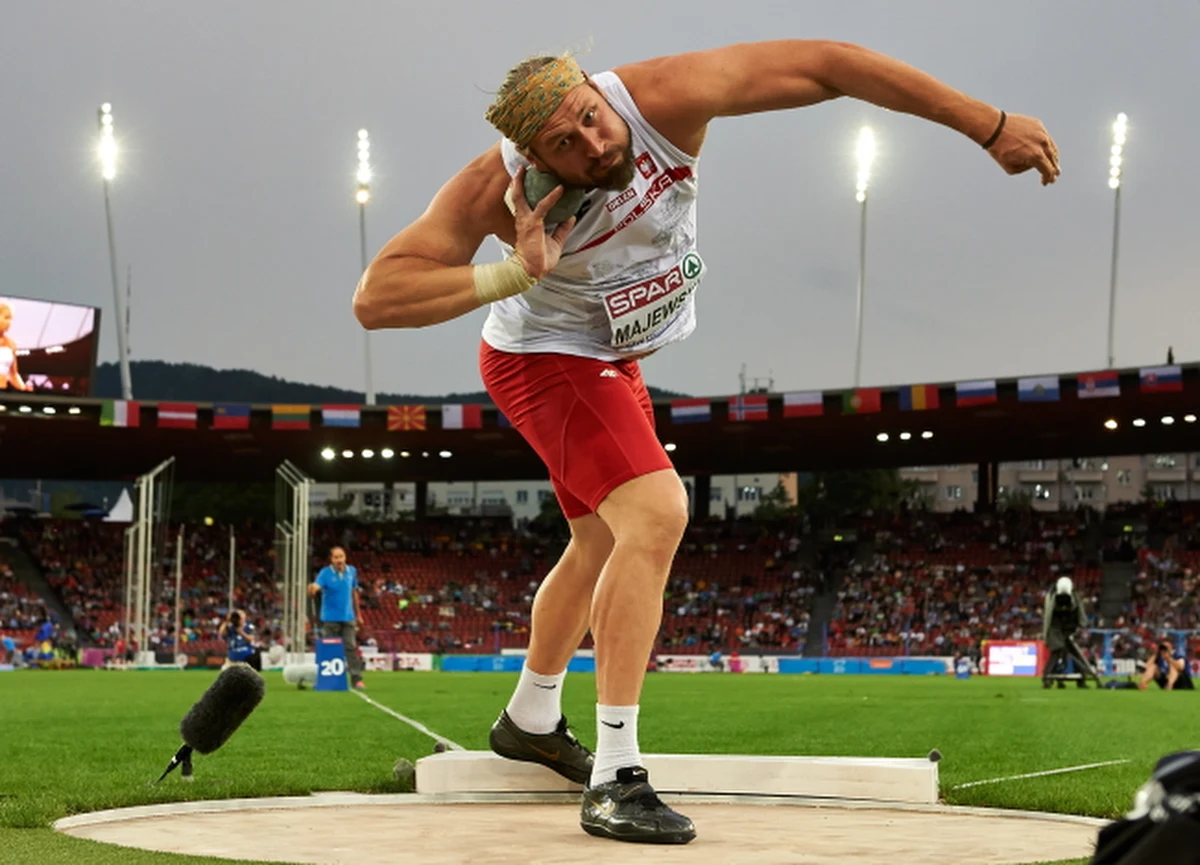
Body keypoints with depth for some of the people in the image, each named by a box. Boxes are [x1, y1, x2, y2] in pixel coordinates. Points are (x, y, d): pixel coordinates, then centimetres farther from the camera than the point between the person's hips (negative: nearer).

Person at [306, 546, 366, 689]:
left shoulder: (352, 571, 4)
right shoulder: (326, 573, -9)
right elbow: (316, 586, -27)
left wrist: (358, 615, 19)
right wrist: (312, 590, -53)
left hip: (348, 617, 2)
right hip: (330, 617, -2)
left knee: (351, 647, -4)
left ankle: (356, 679, -5)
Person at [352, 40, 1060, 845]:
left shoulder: (664, 97, -30)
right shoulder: (497, 190, -33)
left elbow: (826, 63, -28)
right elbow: (375, 299, -36)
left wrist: (990, 125, -29)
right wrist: (514, 274, -45)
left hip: (612, 360, 6)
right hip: (548, 363, -6)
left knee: (604, 544, 23)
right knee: (657, 514, -27)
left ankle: (531, 719, 47)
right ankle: (616, 781, -26)